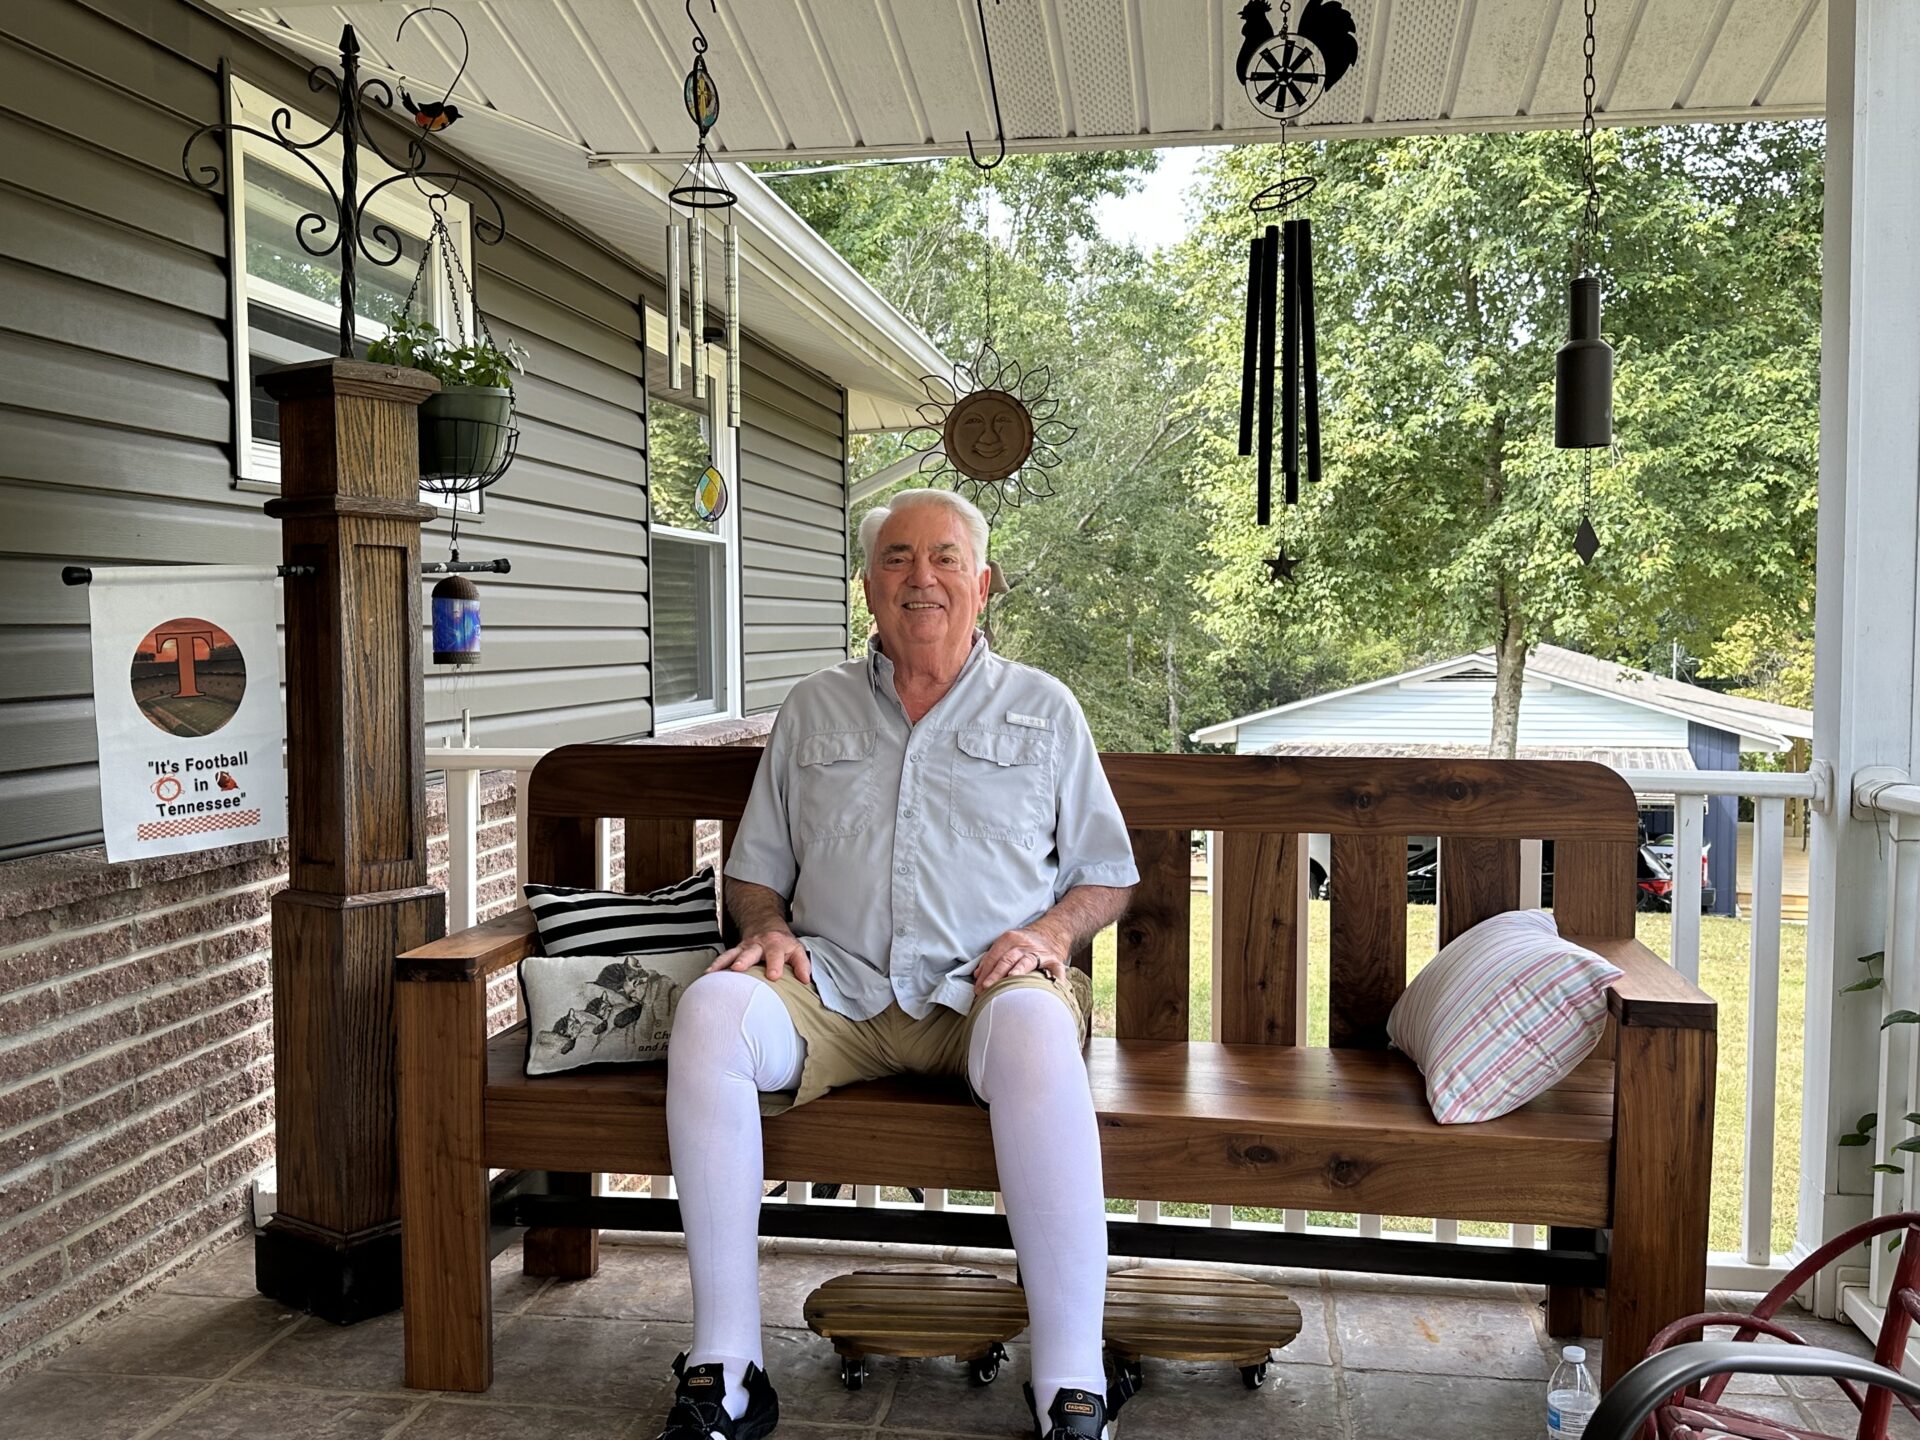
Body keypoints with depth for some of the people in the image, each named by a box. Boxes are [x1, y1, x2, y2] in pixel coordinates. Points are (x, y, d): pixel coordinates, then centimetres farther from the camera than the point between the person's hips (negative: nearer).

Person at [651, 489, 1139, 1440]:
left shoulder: (1043, 709, 15)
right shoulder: (812, 711, 20)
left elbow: (1107, 876, 16)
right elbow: (755, 870, 22)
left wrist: (1053, 931, -5)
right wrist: (770, 927, 0)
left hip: (984, 985, -2)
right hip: (836, 989, 2)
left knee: (1035, 1025, -38)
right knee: (711, 1008, -30)